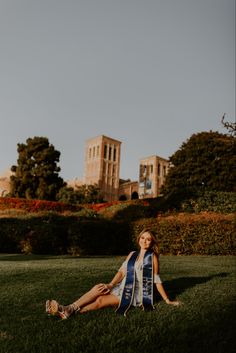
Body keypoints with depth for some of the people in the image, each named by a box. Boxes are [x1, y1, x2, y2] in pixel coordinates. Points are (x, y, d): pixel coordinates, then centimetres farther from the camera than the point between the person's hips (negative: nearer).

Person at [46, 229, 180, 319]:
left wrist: (167, 300, -1)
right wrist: (110, 285, -9)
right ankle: (68, 309, -25)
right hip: (123, 288, 5)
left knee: (100, 301, -23)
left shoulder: (152, 257, -3)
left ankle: (70, 311, -27)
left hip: (137, 294, -5)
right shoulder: (132, 254, 13)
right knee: (98, 288, -20)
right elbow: (122, 271, 5)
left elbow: (157, 280, -1)